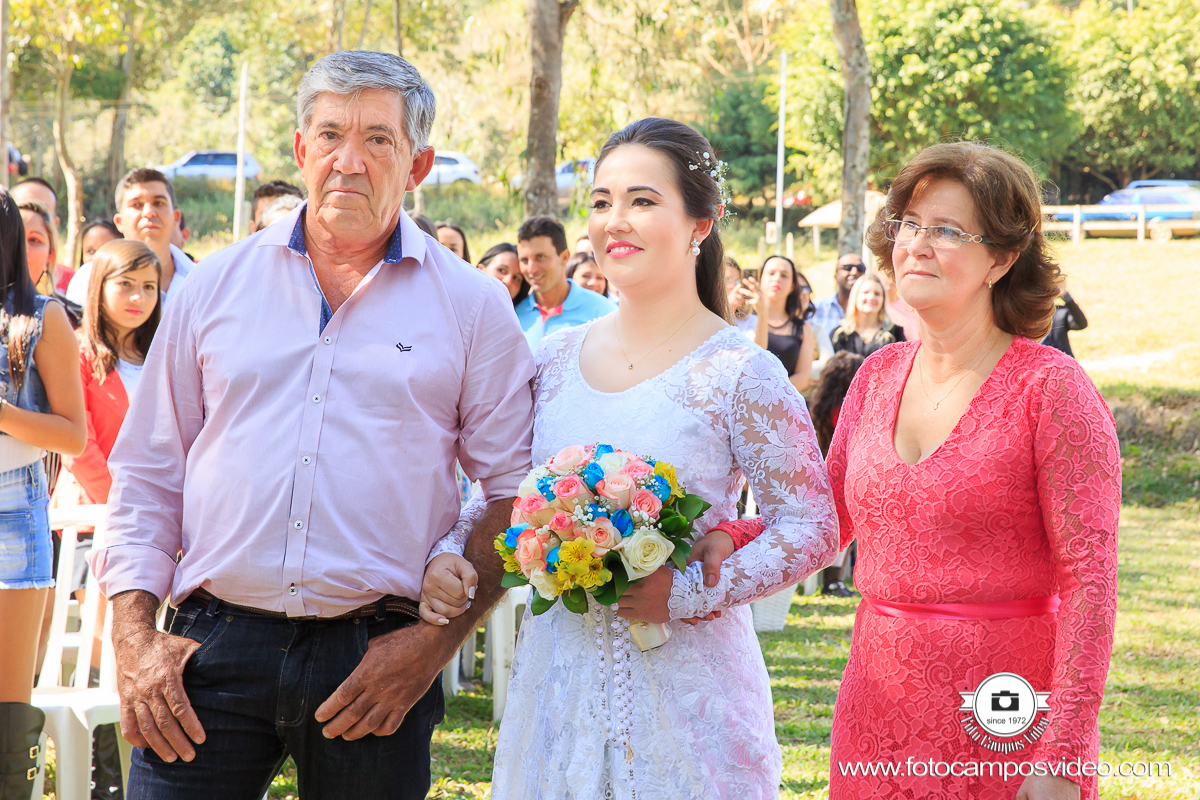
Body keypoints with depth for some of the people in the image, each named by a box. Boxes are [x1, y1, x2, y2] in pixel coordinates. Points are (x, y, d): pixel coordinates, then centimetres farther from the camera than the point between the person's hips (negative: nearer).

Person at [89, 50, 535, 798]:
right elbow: (147, 473, 12)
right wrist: (134, 638, 2)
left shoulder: (471, 306, 4)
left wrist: (439, 639, -7)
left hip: (377, 657, -1)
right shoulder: (218, 285, 9)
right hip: (212, 649, 1)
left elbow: (514, 492, 4)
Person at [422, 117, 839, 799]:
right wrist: (449, 555, -3)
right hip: (559, 670, 4)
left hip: (685, 684, -4)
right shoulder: (557, 358, 6)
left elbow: (813, 529, -10)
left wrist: (690, 592, -18)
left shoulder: (740, 374, -9)